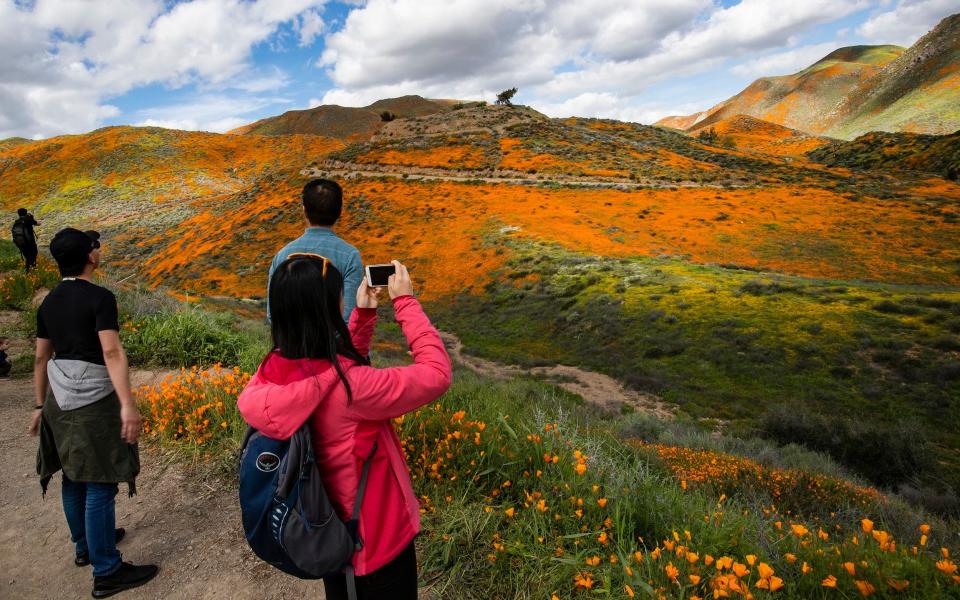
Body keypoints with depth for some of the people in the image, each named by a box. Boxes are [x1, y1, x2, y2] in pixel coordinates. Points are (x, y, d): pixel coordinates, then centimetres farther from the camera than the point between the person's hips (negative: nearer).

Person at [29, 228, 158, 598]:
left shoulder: (48, 303, 8)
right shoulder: (99, 297, -16)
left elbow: (41, 358, 14)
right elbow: (112, 352, -26)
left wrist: (40, 405, 23)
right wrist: (127, 404, -30)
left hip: (60, 401, 8)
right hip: (94, 401, -8)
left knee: (75, 477, 20)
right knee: (99, 485, -1)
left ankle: (85, 545, 38)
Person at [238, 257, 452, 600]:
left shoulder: (271, 373, -13)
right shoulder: (350, 388, -36)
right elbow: (437, 374, -25)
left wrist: (364, 314, -2)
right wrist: (405, 301, -19)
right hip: (378, 541, -6)